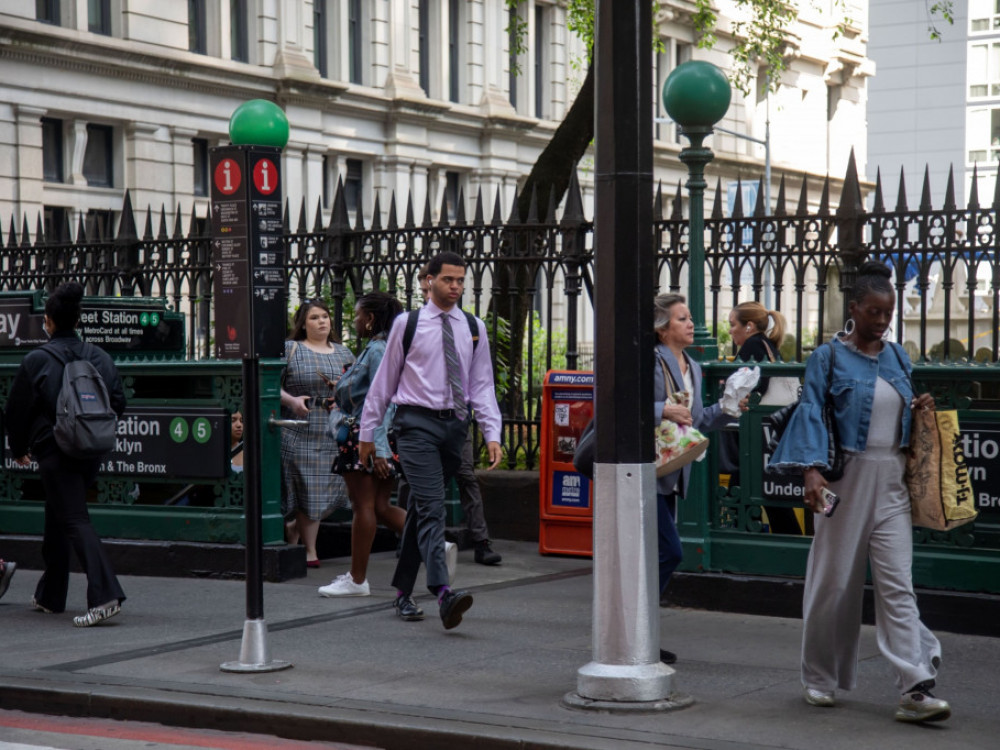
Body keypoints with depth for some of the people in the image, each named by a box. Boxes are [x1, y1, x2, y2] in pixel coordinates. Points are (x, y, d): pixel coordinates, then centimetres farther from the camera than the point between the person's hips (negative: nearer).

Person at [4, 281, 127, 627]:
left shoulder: (37, 360, -9)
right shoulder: (99, 357, 4)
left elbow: (17, 409, -3)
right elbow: (118, 402, 6)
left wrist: (19, 449, 13)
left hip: (54, 453, -6)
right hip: (89, 454, 6)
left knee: (75, 521, -11)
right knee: (56, 522, 21)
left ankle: (105, 595, -26)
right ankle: (50, 595, 32)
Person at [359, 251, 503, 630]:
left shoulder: (474, 328, 10)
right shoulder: (407, 324, 1)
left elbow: (482, 385, 8)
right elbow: (385, 380, 8)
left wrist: (492, 434, -3)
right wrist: (368, 432, 9)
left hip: (455, 424, 4)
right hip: (417, 422, -4)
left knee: (422, 508, 12)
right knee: (431, 507, -17)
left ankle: (403, 589, 22)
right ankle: (443, 594, -30)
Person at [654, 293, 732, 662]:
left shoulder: (693, 369, 16)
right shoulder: (649, 361, -11)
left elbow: (697, 420, 23)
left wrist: (725, 409, 7)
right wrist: (663, 410, -24)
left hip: (672, 477, 9)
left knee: (655, 556, 11)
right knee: (669, 553, -13)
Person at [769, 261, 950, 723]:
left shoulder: (897, 357, 11)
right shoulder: (828, 358, -4)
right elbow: (811, 414, -9)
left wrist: (919, 410, -1)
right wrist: (811, 471, -22)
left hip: (891, 481, 4)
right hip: (847, 478, -3)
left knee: (896, 582, -4)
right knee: (835, 579, 4)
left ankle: (914, 689, -10)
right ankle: (819, 679, 20)